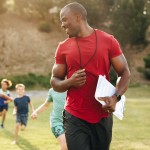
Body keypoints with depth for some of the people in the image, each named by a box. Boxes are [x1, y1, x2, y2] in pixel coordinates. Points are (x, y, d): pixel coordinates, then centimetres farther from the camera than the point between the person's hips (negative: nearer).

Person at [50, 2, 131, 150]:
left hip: (102, 117, 0)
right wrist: (70, 82, -13)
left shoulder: (108, 41, -1)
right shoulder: (63, 47, 4)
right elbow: (54, 82, 9)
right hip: (75, 118, 0)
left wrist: (116, 97, -15)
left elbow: (125, 73, 1)